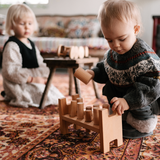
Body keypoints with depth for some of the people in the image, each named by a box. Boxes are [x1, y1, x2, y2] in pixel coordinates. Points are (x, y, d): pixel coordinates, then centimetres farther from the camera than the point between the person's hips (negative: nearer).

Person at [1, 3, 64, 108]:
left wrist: (45, 76, 0)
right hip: (19, 85, -9)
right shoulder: (11, 46, -16)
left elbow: (40, 64, 20)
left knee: (53, 90, 1)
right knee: (41, 93, -25)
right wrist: (32, 79, -25)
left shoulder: (31, 44, 15)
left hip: (37, 80, 9)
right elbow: (11, 71, -24)